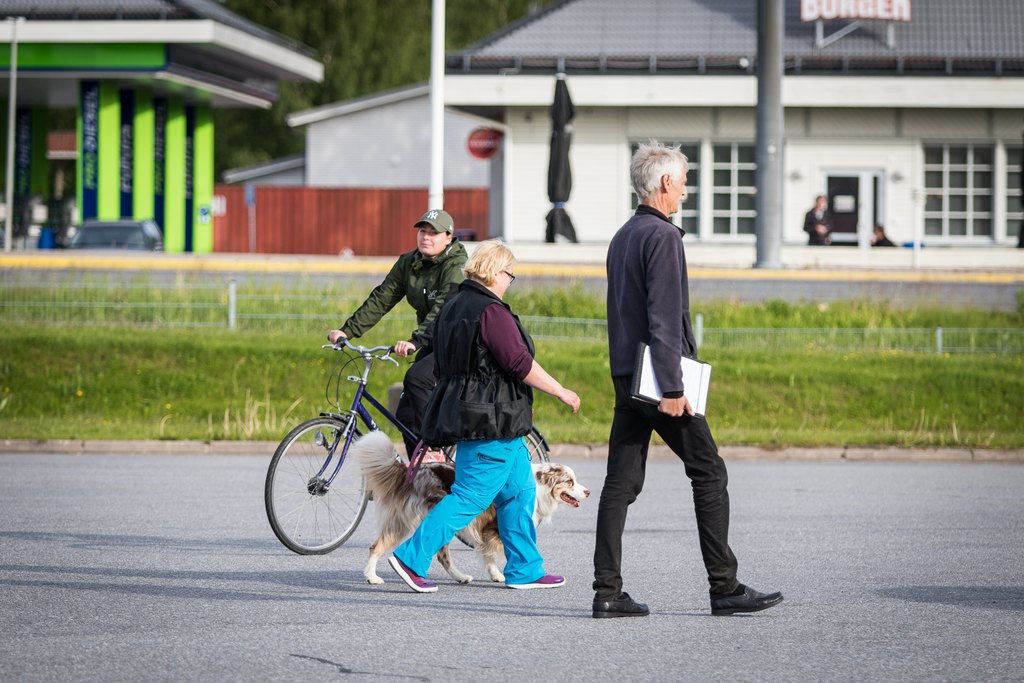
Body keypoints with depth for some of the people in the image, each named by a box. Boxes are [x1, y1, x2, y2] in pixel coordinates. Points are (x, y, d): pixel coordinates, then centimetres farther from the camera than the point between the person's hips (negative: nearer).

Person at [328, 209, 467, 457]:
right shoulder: (408, 263, 3)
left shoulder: (456, 267, -18)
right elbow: (381, 299, 0)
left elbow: (443, 309, -33)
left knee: (416, 377, -31)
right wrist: (348, 330, -11)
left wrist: (415, 340, -47)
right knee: (405, 415, -1)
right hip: (432, 344, 7)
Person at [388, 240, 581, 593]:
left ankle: (525, 569, 16)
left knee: (519, 490, 15)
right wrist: (561, 392, -10)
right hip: (492, 418, -10)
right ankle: (412, 558, -10)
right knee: (471, 496, -8)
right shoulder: (491, 312, -16)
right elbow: (520, 363, -20)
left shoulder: (452, 307, 14)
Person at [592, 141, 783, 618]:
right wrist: (672, 388, -20)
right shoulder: (662, 237, -12)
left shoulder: (622, 237, 17)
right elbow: (664, 319, -18)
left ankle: (607, 592, 0)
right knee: (709, 473, -1)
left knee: (621, 483, 4)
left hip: (625, 378, 9)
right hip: (658, 378, -9)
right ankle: (724, 587, 0)